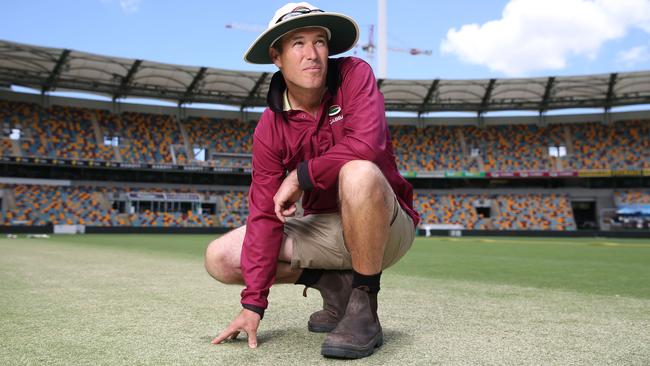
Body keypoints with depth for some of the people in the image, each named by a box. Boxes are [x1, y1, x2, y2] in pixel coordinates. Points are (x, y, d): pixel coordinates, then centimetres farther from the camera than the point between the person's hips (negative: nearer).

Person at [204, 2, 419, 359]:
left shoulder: (354, 75, -13)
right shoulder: (269, 129, -6)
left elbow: (367, 145, -32)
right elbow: (265, 213, -10)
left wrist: (301, 176, -21)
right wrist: (253, 303, -14)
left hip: (386, 226, -4)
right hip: (325, 229, 4)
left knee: (358, 174, -38)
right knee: (220, 258, -6)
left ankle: (364, 310, -22)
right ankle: (336, 286, 2)